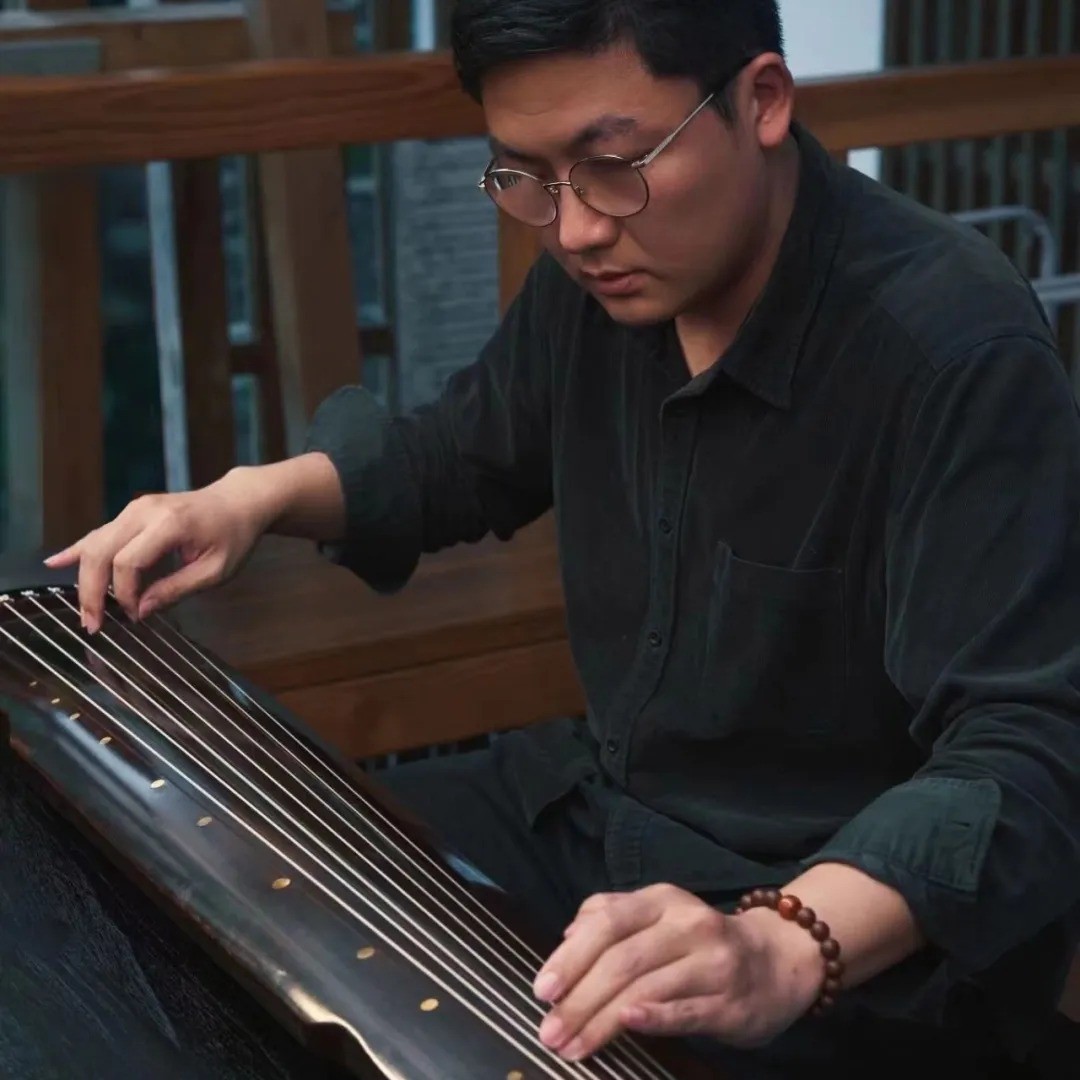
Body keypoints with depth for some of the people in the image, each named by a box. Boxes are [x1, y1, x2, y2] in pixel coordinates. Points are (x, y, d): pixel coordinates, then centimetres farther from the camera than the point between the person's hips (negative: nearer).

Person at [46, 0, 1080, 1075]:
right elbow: (462, 451, 18)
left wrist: (782, 952, -49)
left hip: (847, 937, -7)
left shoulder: (959, 351, -26)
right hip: (591, 813, 7)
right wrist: (258, 494, -1)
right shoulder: (599, 279, -2)